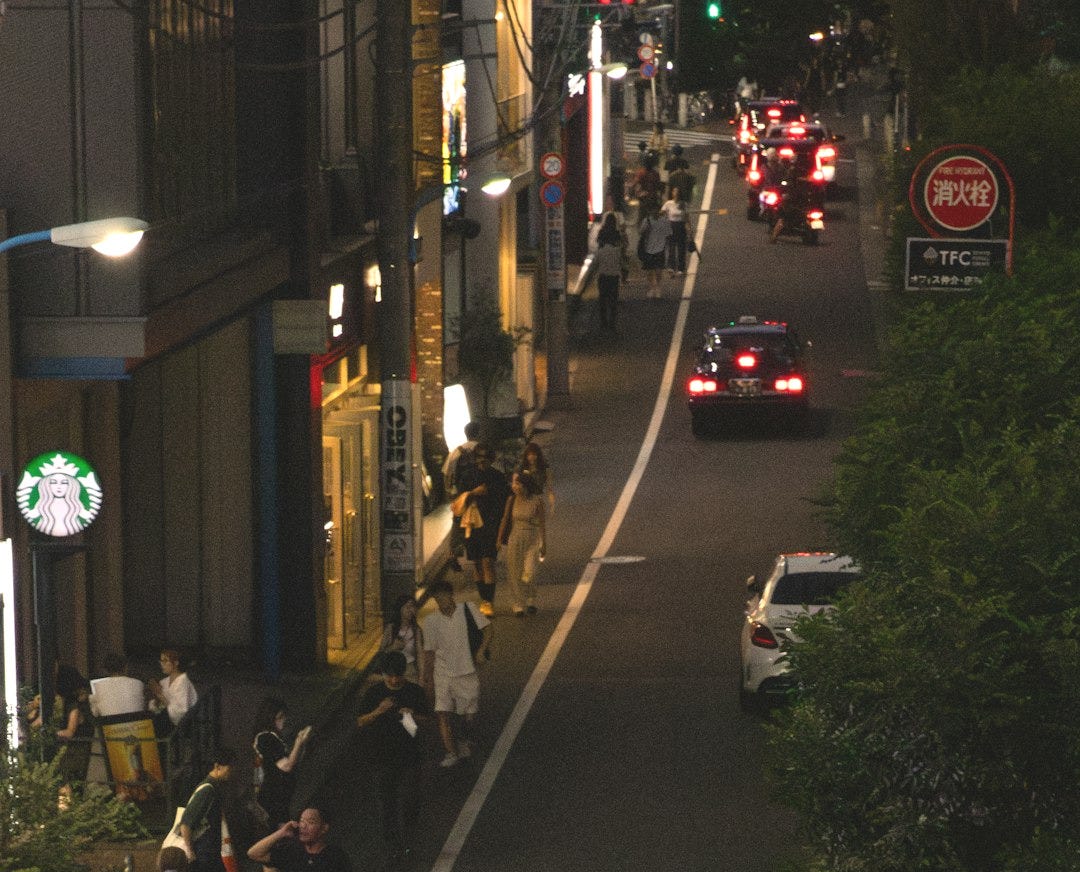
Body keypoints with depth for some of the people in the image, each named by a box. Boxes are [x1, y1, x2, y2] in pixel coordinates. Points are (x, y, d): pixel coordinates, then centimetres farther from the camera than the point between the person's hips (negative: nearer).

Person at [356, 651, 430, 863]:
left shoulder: (414, 692, -2)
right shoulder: (374, 693, -3)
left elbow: (427, 717, 8)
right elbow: (360, 722, -2)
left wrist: (413, 715, -14)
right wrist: (379, 711, -20)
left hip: (410, 756, -1)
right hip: (384, 756, 1)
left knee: (409, 802, -8)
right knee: (388, 803, 8)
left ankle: (405, 841, 12)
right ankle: (392, 845, 21)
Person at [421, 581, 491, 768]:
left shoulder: (468, 609, -4)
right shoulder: (431, 621, -1)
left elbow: (487, 628, 1)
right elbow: (429, 651, 7)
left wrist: (481, 651, -13)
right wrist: (427, 677, 9)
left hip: (467, 673, 0)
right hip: (443, 674, 0)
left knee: (469, 717, 5)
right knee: (443, 714, -14)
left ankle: (465, 743, 33)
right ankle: (451, 752, -9)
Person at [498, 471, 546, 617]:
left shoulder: (537, 501, -9)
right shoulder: (512, 500, -3)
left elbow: (542, 523, -3)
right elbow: (505, 521, 6)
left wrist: (544, 544, 0)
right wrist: (500, 540, 7)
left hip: (532, 540, -3)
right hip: (515, 539, 3)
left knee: (529, 574, -9)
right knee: (515, 574, 3)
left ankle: (531, 599, 17)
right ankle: (519, 605, 15)